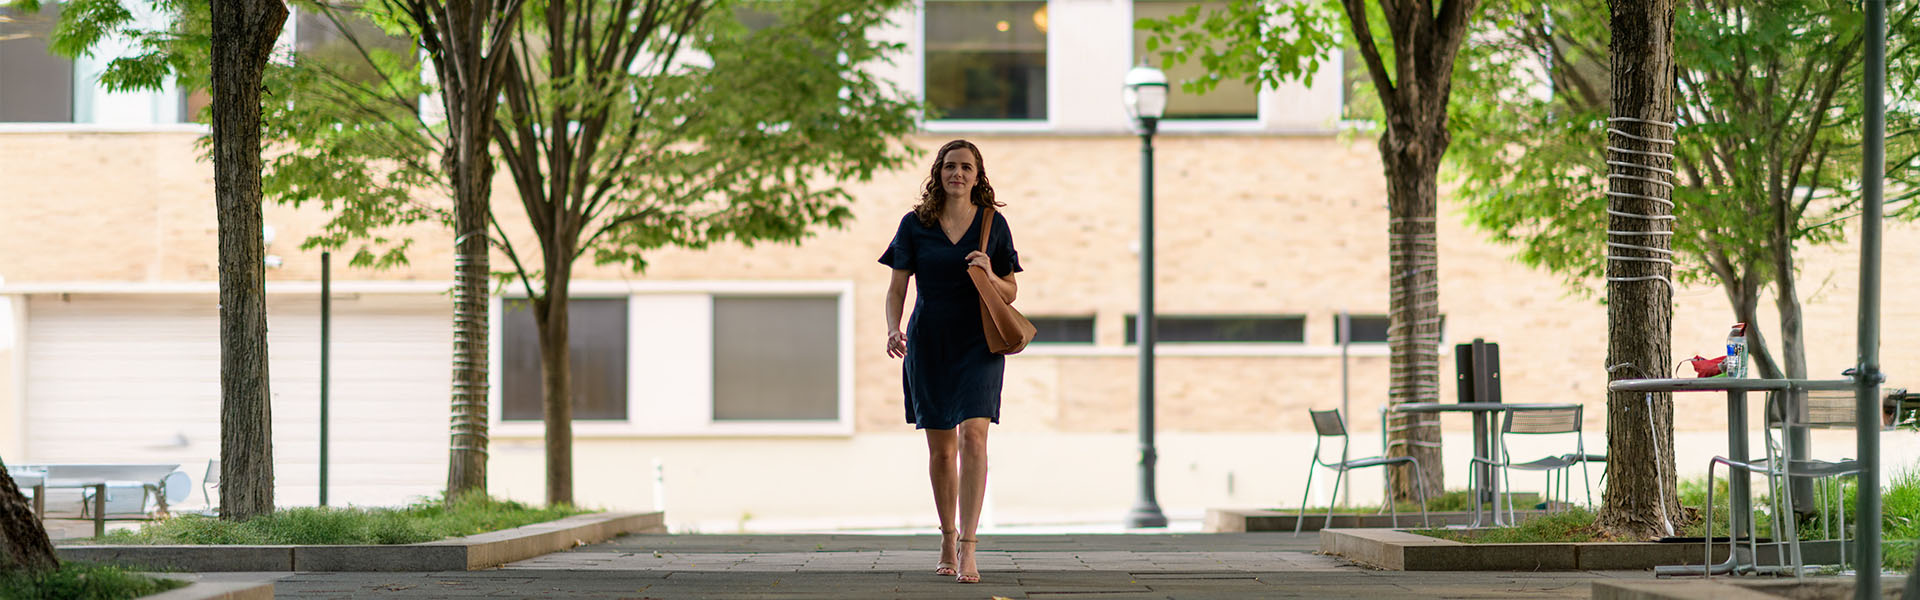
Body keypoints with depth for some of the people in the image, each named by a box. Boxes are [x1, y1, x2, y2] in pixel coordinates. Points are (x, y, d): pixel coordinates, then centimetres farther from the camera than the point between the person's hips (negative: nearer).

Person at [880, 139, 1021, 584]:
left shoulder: (993, 225, 3)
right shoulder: (915, 225, 4)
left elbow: (1011, 294, 8)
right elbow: (896, 288, 3)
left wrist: (990, 276, -13)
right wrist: (893, 330, -15)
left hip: (978, 342, -1)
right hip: (929, 343, 1)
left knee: (973, 436, -17)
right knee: (941, 447, 8)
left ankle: (968, 549, -19)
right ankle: (948, 542, 25)